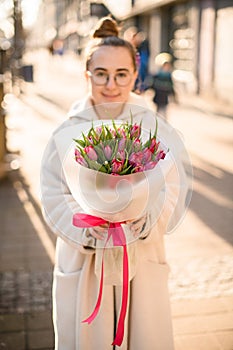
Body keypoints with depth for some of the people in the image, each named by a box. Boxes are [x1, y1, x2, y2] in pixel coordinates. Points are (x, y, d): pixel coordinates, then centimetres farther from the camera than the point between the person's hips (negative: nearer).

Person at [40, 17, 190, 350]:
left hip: (143, 260, 0)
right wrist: (86, 228, -22)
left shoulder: (158, 131, -2)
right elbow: (55, 199, -4)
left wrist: (143, 221, -26)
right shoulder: (66, 134, -1)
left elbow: (171, 196, -6)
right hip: (82, 263, 0)